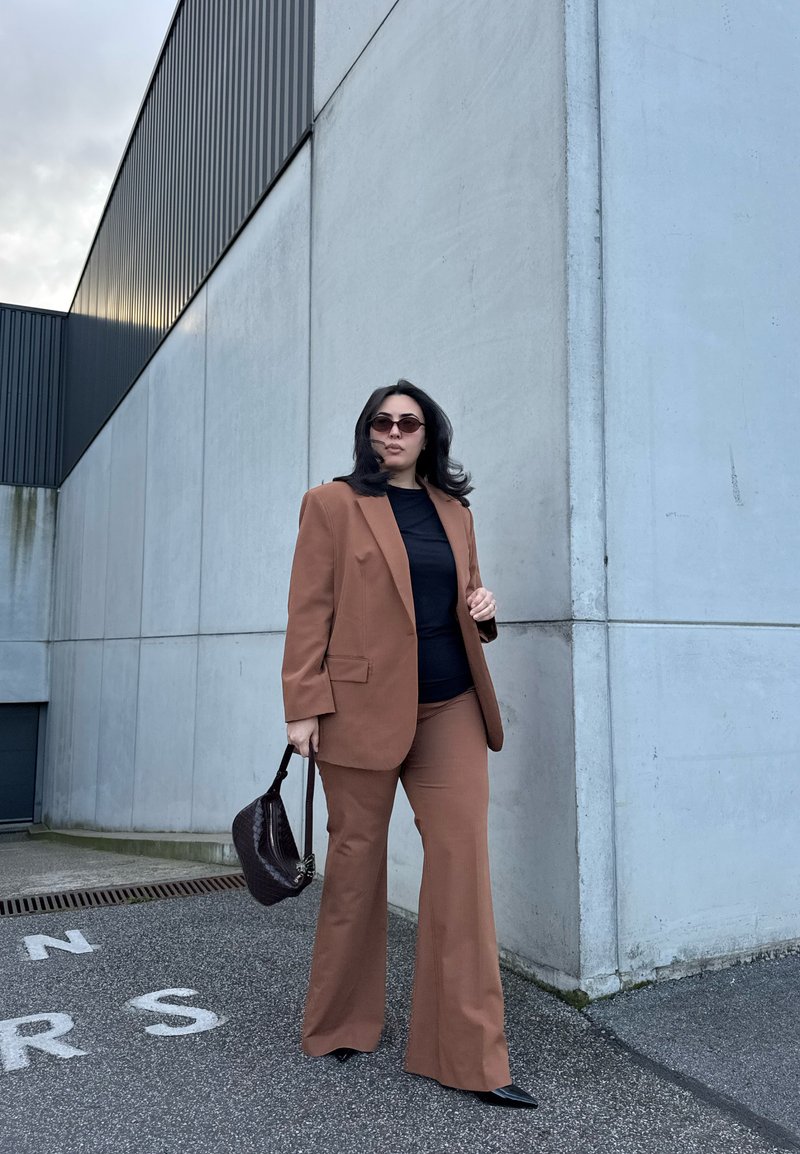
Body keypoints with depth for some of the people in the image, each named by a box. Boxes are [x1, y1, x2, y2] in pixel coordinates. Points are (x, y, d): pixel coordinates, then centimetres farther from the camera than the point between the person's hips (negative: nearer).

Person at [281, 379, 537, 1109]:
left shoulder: (455, 510, 14)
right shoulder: (332, 504, 1)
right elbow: (310, 611, -4)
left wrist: (482, 610, 0)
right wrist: (304, 707, -10)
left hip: (451, 708, 4)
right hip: (361, 707, -3)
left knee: (463, 862, -3)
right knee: (355, 864, 8)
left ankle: (471, 1057, 8)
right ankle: (339, 1028, 30)